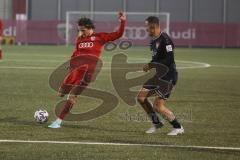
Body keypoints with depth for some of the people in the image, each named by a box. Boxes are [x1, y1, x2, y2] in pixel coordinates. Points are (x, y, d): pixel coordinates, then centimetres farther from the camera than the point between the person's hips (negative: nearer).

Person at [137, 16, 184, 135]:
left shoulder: (165, 40, -19)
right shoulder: (154, 41, 10)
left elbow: (169, 60, -25)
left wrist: (151, 65, -19)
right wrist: (149, 66, 2)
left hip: (168, 77, -10)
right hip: (158, 75, 10)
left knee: (158, 106, -10)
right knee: (141, 96, 8)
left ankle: (178, 127, 5)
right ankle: (156, 123, 21)